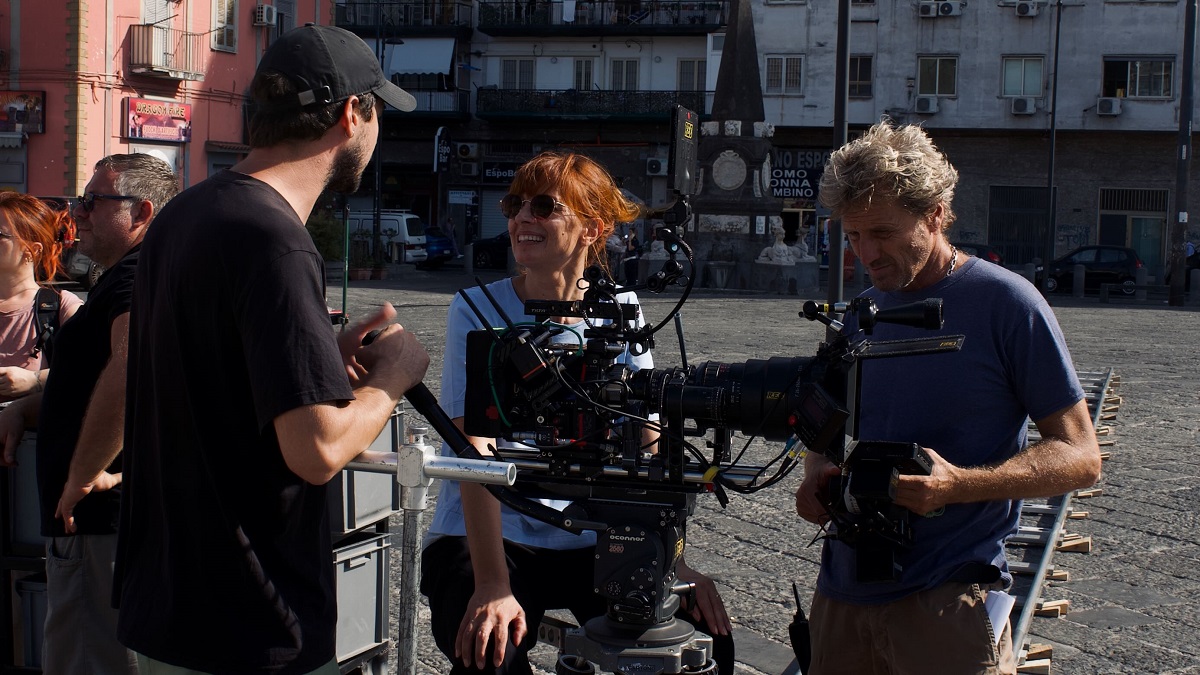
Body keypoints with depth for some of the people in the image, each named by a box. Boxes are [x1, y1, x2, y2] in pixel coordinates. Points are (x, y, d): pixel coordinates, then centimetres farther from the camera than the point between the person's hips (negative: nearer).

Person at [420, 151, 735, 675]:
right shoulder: (477, 312, -6)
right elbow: (477, 453, -16)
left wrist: (674, 561, -14)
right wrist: (493, 585, -27)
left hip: (590, 542, 3)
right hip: (485, 538, -3)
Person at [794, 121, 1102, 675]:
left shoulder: (1005, 303, -7)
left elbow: (1081, 456, -9)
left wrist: (959, 484, -23)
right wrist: (817, 477, -4)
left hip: (948, 602, -5)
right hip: (843, 595, 5)